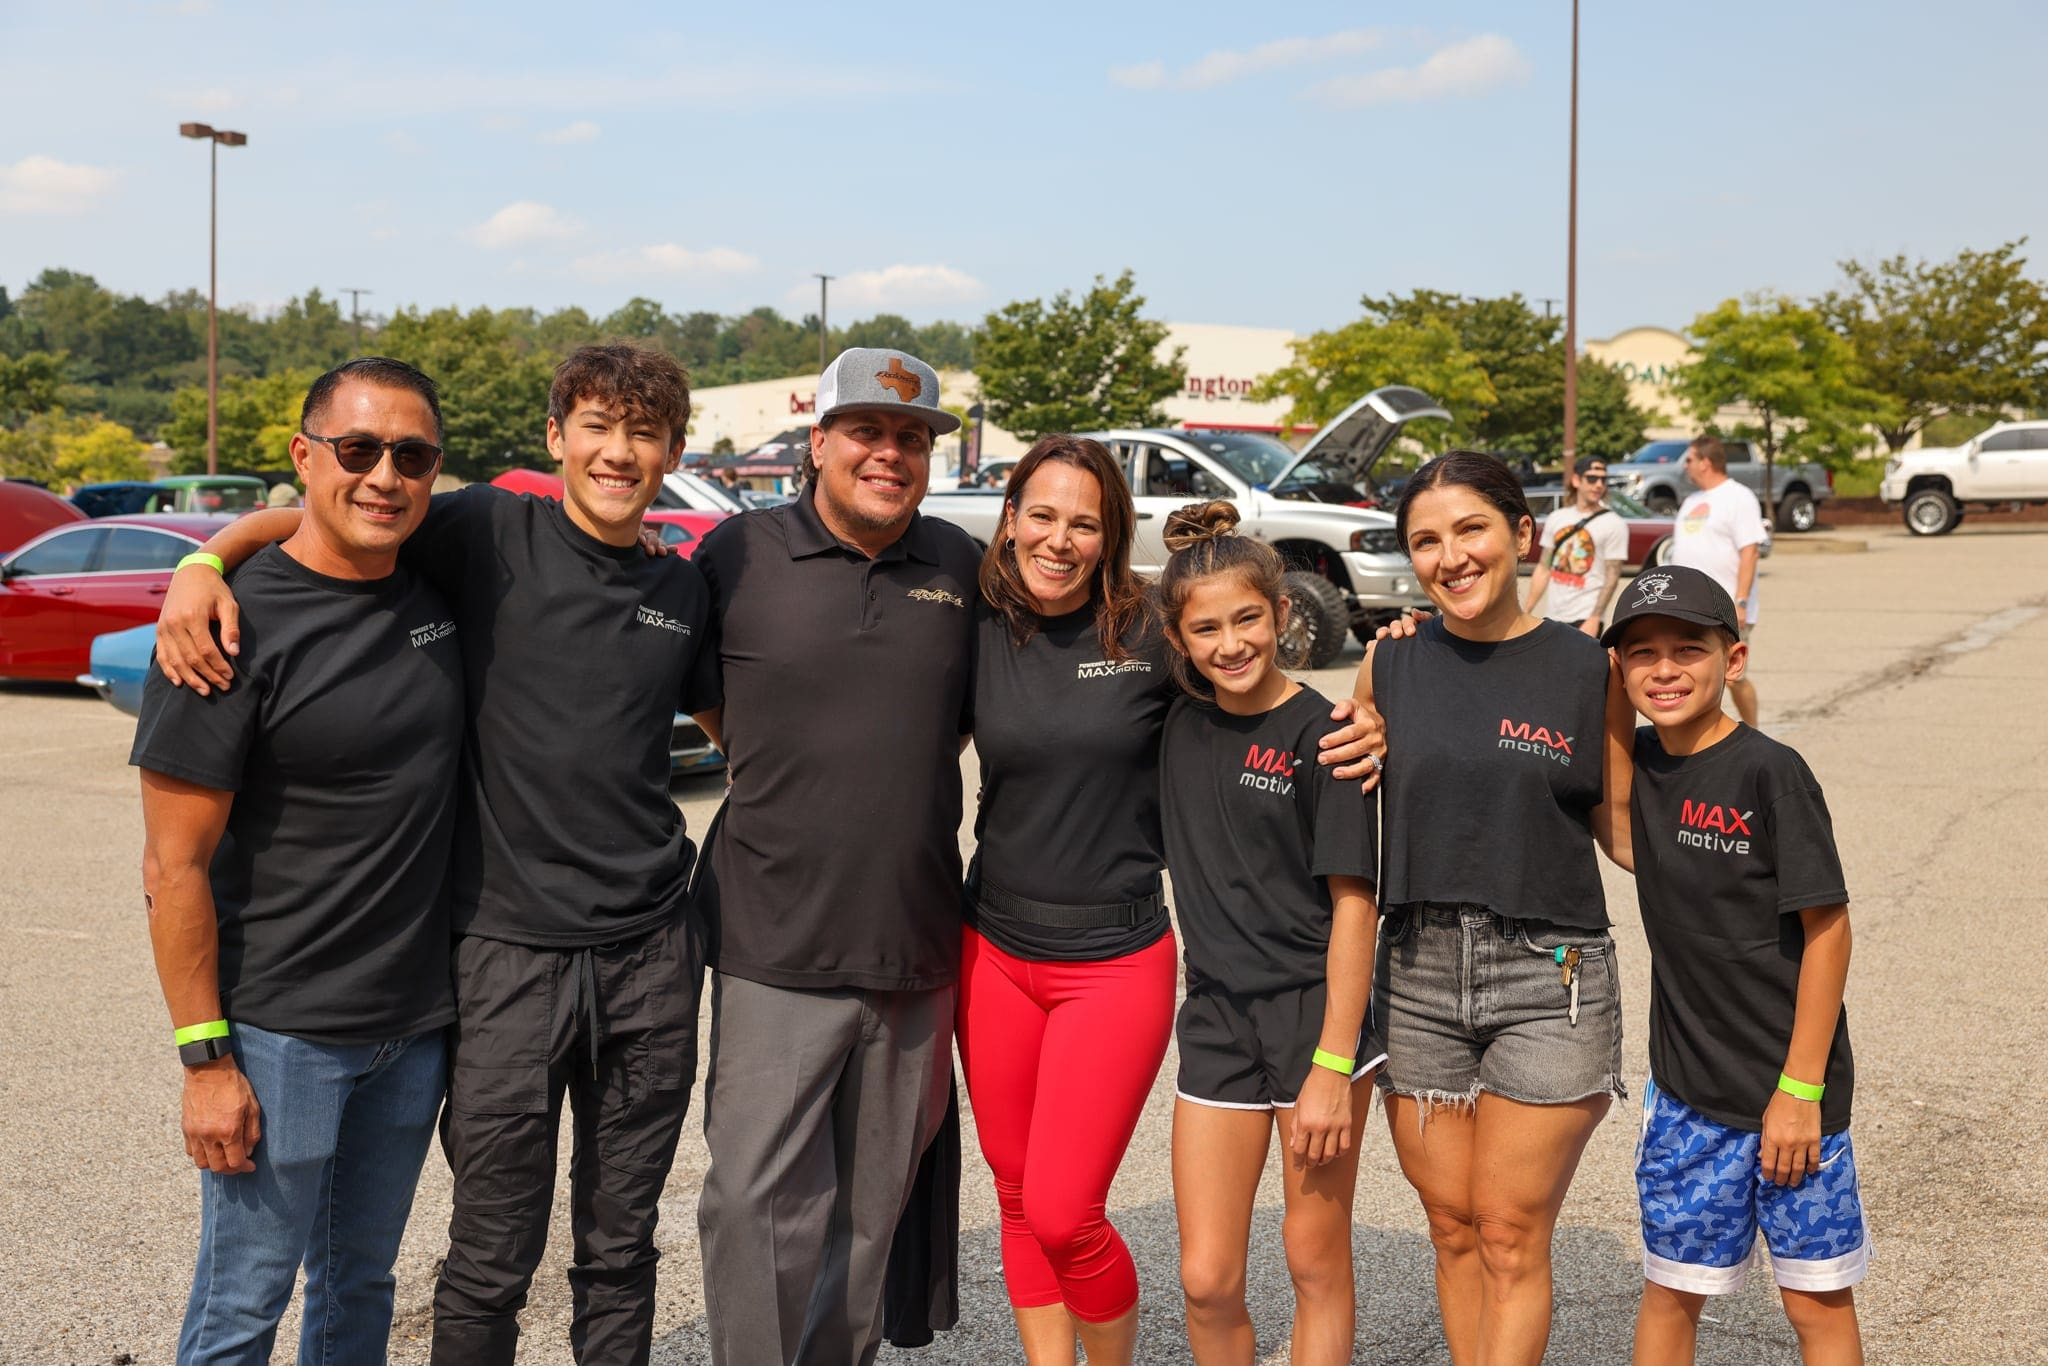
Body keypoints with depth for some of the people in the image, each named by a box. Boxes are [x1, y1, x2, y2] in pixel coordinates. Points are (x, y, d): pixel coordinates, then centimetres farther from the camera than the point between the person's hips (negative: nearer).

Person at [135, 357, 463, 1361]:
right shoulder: (236, 629, -16)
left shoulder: (437, 595, 2)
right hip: (279, 1035, -5)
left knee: (362, 1284, 20)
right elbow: (174, 867, -14)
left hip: (416, 1023, 6)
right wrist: (205, 1057, -15)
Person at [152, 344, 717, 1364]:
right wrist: (201, 564, -21)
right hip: (508, 947, -3)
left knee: (621, 1250, 16)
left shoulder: (685, 592, 7)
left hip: (649, 953, 3)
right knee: (491, 1261, 6)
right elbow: (300, 518, -2)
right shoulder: (493, 534, -4)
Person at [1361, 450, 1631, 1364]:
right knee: (1452, 1227, 11)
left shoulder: (1588, 669, -2)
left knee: (1511, 1237, 2)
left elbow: (1620, 825, 6)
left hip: (1545, 977, -2)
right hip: (1417, 971, 3)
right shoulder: (1389, 666, 4)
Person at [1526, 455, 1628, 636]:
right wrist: (1526, 613, 8)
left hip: (1585, 619, -6)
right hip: (1553, 617, 6)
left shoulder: (1614, 524, -5)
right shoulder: (1557, 518, 10)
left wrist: (1594, 619, -19)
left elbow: (1612, 577, -10)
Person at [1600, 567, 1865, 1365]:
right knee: (1670, 1291, 12)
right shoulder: (1639, 760, 1)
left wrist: (1801, 1088, -14)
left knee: (1819, 1300, 8)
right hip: (1685, 1087, 5)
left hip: (1787, 1088, -5)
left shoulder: (1769, 772, -15)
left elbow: (1828, 930, -13)